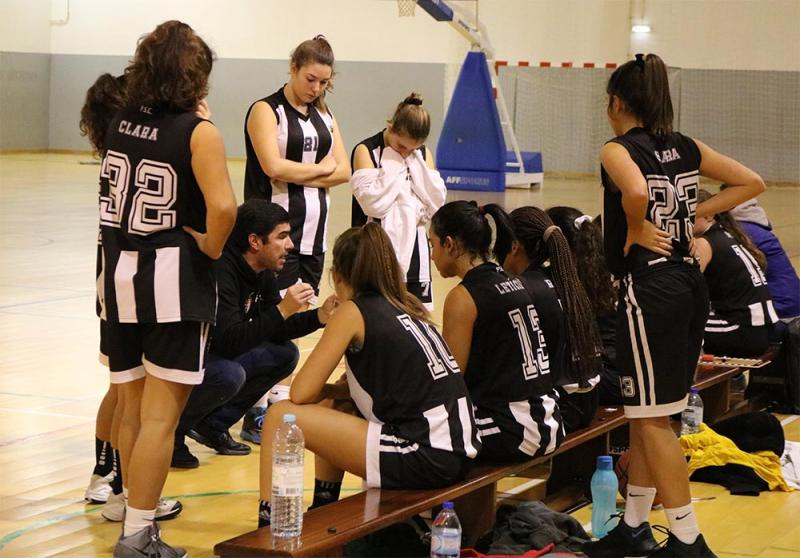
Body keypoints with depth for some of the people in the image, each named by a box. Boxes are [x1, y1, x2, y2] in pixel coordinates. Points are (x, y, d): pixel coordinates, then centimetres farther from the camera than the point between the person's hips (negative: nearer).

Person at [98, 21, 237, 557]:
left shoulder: (120, 122, 4)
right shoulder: (198, 132, -12)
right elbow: (222, 207, -24)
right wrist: (211, 249, -5)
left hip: (119, 273, 6)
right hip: (173, 278, -6)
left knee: (131, 405, 17)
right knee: (160, 414, -1)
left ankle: (138, 502, 30)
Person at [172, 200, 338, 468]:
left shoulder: (263, 273, 0)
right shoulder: (221, 270, -28)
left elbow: (274, 332, 8)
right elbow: (228, 341, -34)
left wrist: (319, 317, -7)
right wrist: (282, 310, -37)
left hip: (218, 355, 9)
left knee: (286, 354, 0)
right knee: (230, 374, -35)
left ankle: (214, 424, 7)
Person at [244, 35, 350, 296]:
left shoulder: (324, 115, 16)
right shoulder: (266, 110, -4)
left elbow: (344, 171, 7)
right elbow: (273, 167, -17)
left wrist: (298, 176, -8)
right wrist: (322, 168, -4)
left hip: (315, 233, 6)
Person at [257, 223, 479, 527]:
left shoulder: (352, 312, -4)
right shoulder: (409, 307, 17)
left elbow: (300, 394, -5)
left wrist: (326, 390, 16)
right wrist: (337, 390, 19)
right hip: (459, 453, 8)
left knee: (280, 416, 0)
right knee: (332, 407, 28)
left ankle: (267, 525, 3)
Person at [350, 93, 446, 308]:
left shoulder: (422, 154, 8)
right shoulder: (366, 151, -6)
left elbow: (436, 203, 0)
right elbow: (373, 202, -18)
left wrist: (416, 164, -5)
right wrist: (393, 163, -13)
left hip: (413, 250, 5)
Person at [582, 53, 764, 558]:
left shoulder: (618, 151, -10)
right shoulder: (686, 148, 10)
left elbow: (636, 193, -31)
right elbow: (752, 183, 12)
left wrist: (634, 232, -13)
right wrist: (696, 213, 9)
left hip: (649, 286, -8)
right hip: (690, 282, 8)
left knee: (652, 418, 0)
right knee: (648, 414, 17)